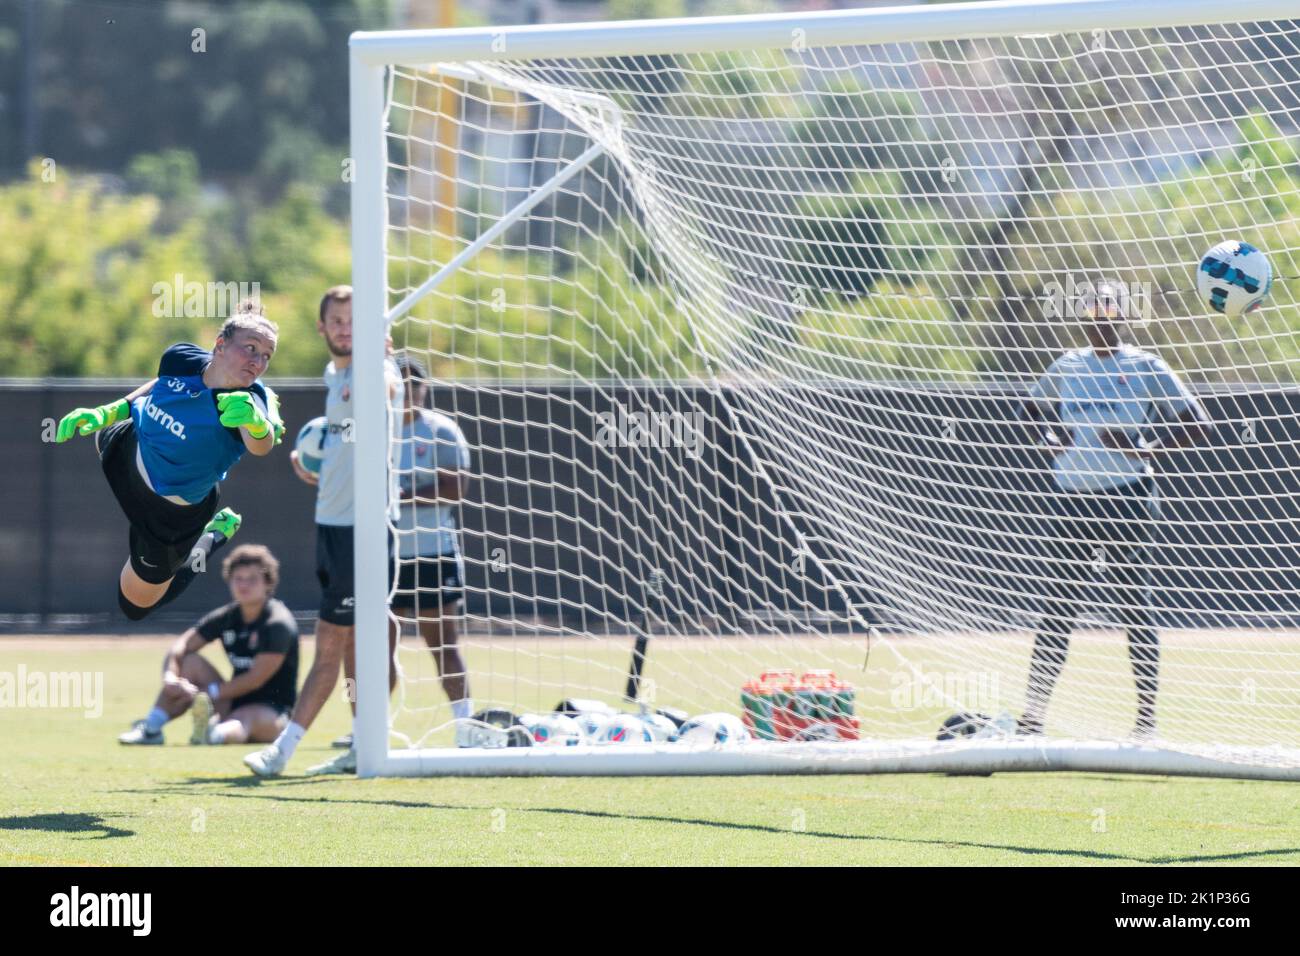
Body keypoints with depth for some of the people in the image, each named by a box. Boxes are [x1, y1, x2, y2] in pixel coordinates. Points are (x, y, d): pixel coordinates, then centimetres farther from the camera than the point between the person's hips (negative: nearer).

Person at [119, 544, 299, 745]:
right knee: (191, 661, -6)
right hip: (232, 705, 7)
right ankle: (151, 728, -17)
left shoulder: (278, 625, -16)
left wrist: (207, 692, -21)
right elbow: (180, 647, -1)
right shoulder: (226, 617, 4)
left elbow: (255, 680, -21)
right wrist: (170, 677, -22)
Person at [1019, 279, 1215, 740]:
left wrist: (1145, 447, -15)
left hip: (1127, 498, -4)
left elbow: (1200, 426, -3)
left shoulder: (1146, 368, -1)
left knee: (1134, 605, -4)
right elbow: (1034, 407, 29)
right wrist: (1048, 437, 8)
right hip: (1073, 498, 4)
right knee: (1058, 606, 3)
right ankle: (1032, 715, 3)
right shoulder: (1066, 367, 11)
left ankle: (1147, 715, 2)